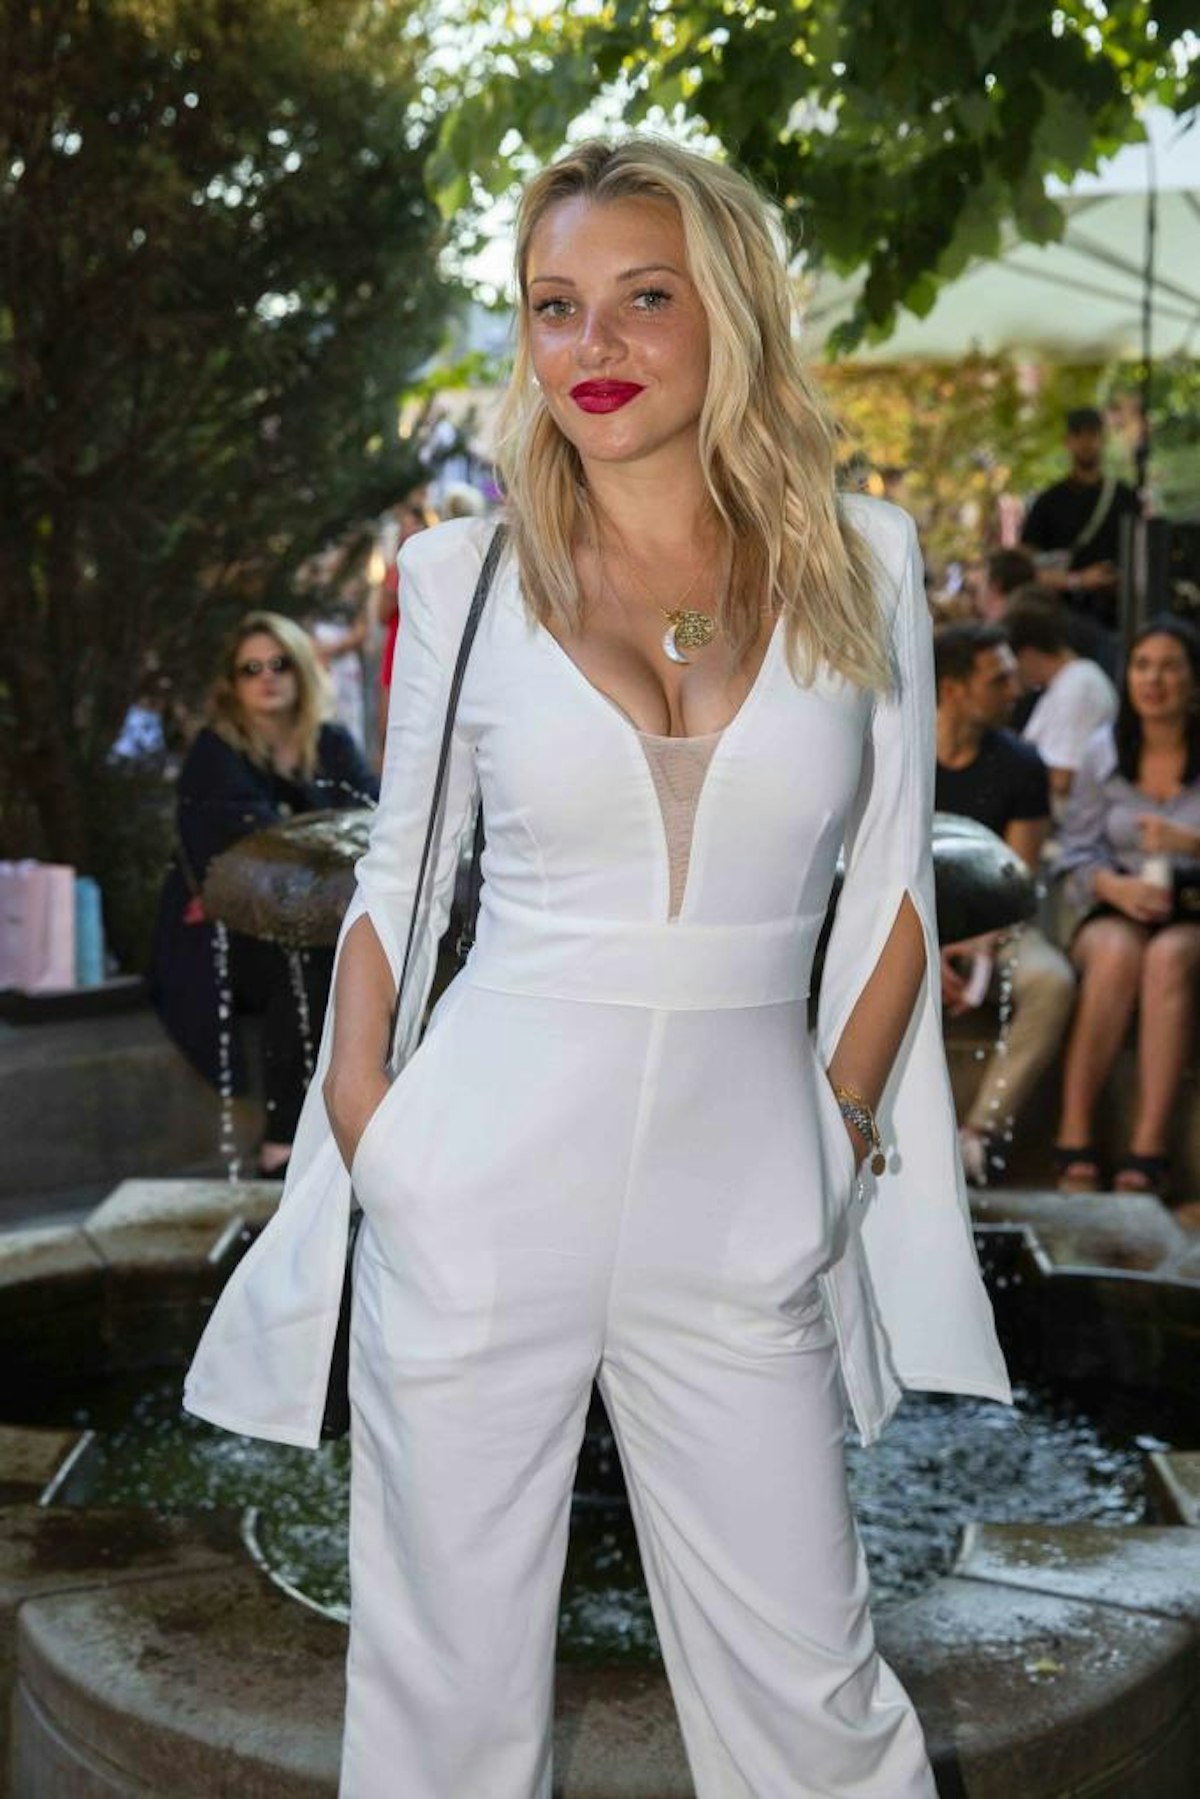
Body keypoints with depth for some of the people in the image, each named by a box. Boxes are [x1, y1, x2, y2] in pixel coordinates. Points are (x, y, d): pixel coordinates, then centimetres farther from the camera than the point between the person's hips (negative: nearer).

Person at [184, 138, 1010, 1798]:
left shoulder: (860, 560, 3)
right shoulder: (467, 573, 2)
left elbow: (890, 880, 9)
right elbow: (399, 874, 9)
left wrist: (840, 1118, 2)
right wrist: (362, 1134, -1)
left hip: (744, 1222, 1)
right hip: (479, 1205, 0)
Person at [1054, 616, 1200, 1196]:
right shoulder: (1103, 753, 9)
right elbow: (1077, 854, 6)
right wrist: (1116, 886, -15)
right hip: (1114, 913, 1)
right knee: (1117, 953, -35)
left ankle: (1147, 1158, -41)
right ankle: (1075, 1146, -37)